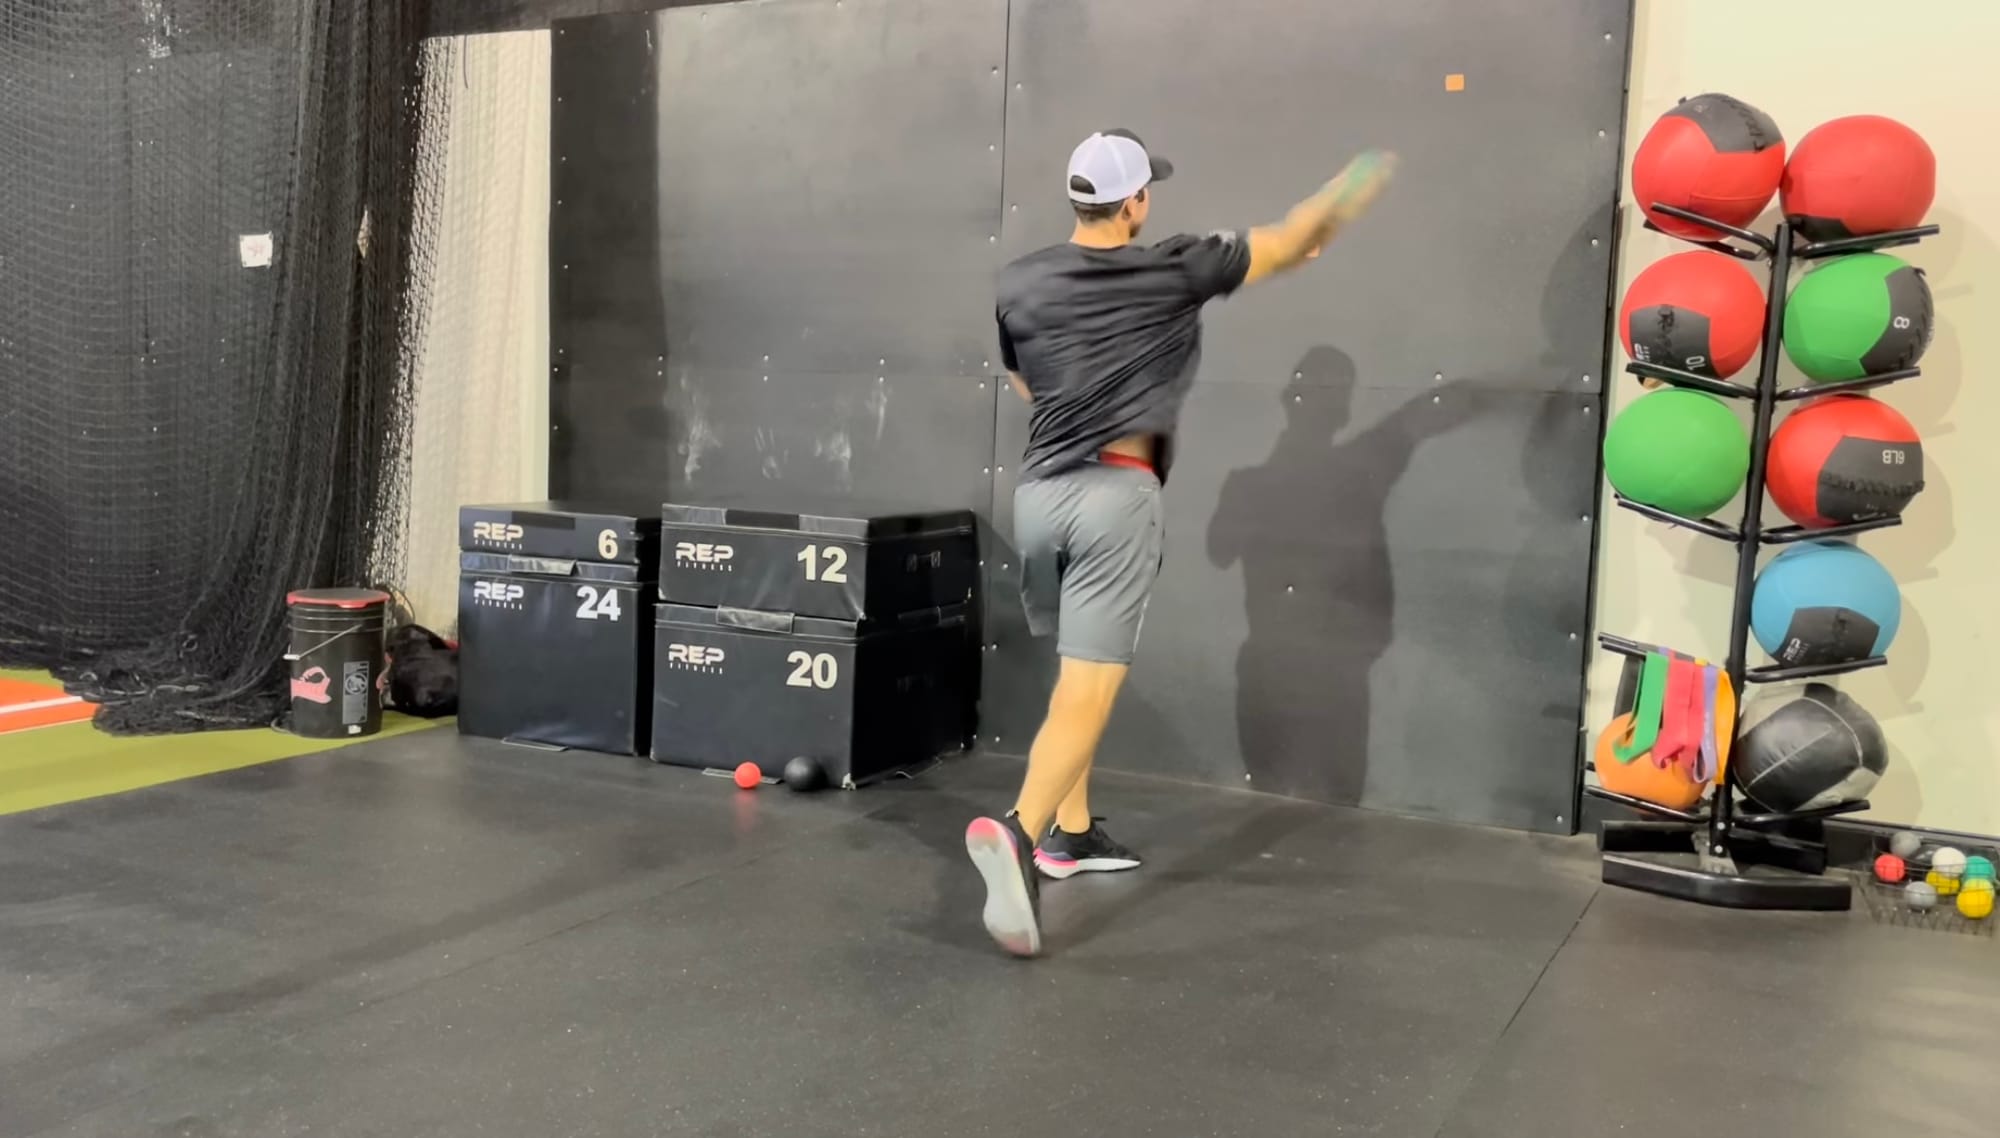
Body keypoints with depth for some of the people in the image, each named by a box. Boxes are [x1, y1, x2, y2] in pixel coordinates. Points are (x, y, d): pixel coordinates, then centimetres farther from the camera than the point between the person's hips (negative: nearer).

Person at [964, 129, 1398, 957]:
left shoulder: (1019, 285, 7)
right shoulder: (1174, 271, -1)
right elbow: (1295, 241, 13)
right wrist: (1358, 188, 30)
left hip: (1039, 491, 5)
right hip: (1115, 496, -5)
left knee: (1078, 670, 22)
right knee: (1089, 688, -10)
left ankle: (1069, 833, 27)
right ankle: (1018, 832, -31)